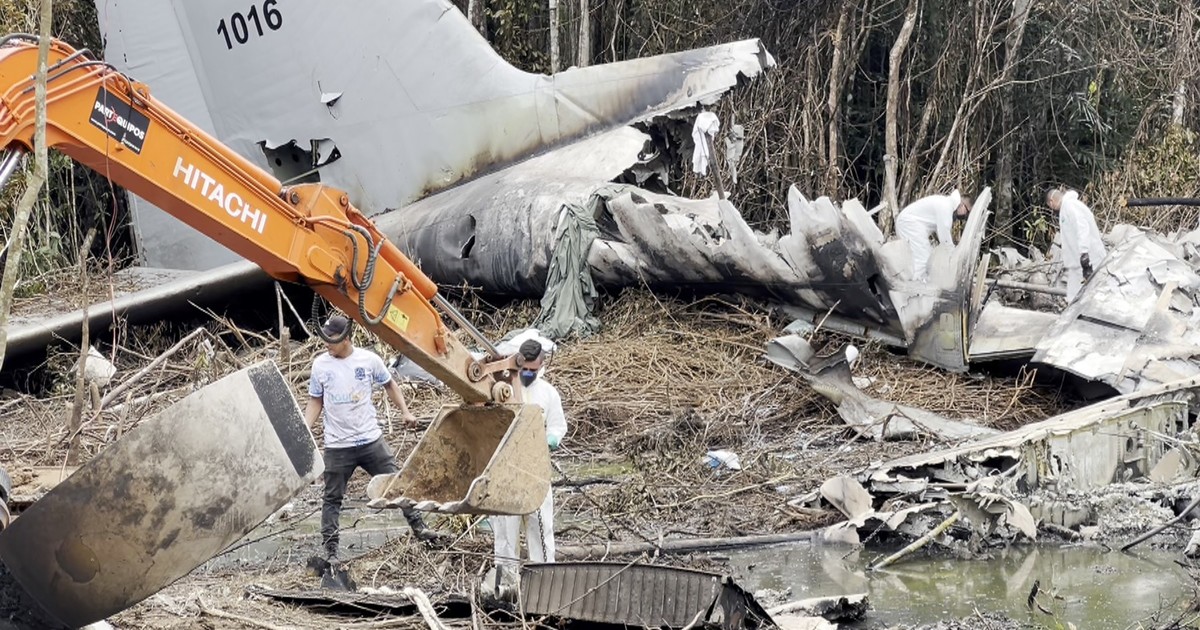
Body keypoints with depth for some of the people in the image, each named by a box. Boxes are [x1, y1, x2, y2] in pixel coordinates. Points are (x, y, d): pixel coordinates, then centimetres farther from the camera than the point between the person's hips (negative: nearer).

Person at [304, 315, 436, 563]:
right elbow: (315, 401, 6)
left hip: (371, 440, 0)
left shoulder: (369, 359, -5)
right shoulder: (320, 364, -3)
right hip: (337, 446, 0)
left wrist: (405, 411, 1)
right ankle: (330, 550, 11)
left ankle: (418, 526, 23)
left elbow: (389, 384, 11)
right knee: (332, 498, 5)